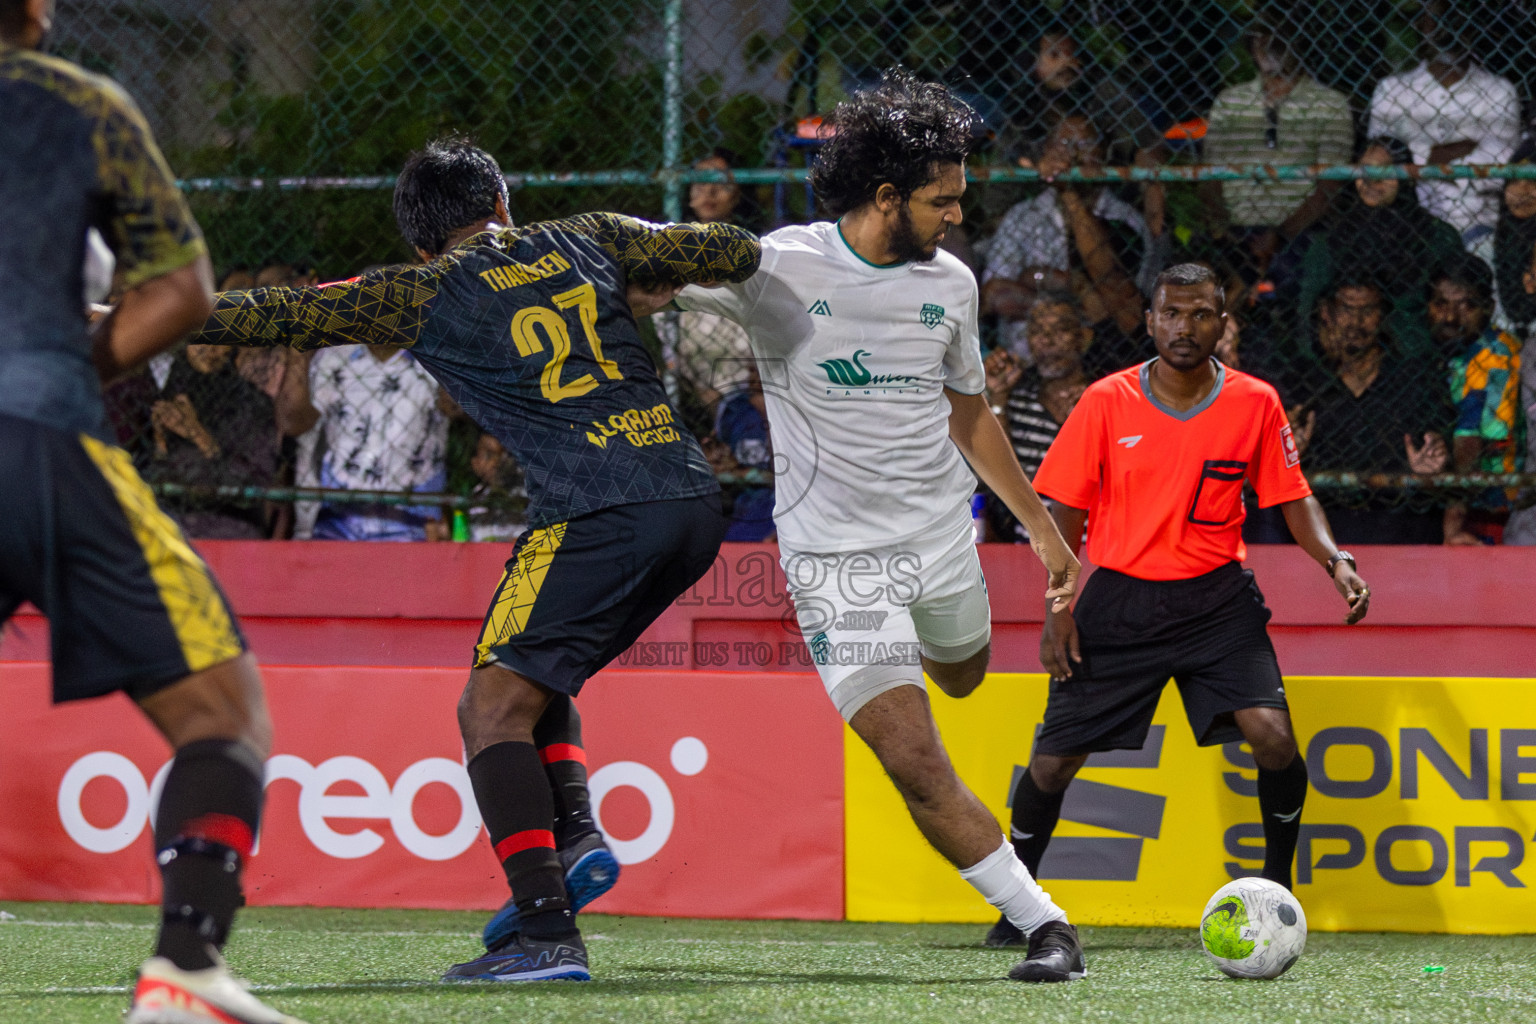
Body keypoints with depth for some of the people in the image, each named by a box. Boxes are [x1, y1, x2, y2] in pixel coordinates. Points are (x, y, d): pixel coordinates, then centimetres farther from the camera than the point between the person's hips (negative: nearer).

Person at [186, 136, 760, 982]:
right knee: (531, 680, 24)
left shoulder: (426, 296, 6)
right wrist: (651, 284, 39)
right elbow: (736, 253, 20)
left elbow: (283, 316, 5)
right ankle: (575, 836, 3)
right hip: (692, 503, 7)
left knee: (494, 708, -6)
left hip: (599, 517, -7)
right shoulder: (588, 240, 18)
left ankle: (546, 932, -19)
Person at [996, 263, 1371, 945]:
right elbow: (1065, 509, 2)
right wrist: (1060, 608, -5)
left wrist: (1334, 560, -11)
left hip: (1217, 600, 0)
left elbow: (1293, 498, 7)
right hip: (1117, 598, 0)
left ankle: (1277, 883, 3)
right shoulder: (1106, 402, -4)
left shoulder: (1255, 404, -2)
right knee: (1054, 758, -2)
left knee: (1272, 734, -19)